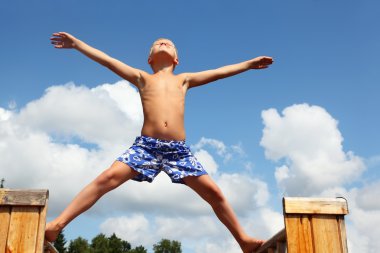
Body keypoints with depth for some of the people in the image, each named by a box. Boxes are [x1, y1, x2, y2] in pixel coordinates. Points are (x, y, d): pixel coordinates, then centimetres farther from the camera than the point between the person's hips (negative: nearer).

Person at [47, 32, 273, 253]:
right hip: (146, 145, -1)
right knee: (107, 178, -18)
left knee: (213, 192, 0)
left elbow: (219, 72, 27)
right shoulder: (143, 78, 19)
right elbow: (107, 60, 17)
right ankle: (58, 224, -13)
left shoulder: (183, 80, 23)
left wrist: (250, 64, 32)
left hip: (179, 149, 2)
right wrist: (76, 43, 17)